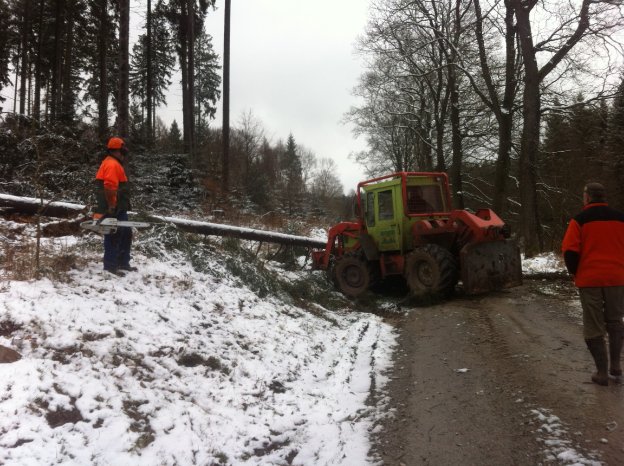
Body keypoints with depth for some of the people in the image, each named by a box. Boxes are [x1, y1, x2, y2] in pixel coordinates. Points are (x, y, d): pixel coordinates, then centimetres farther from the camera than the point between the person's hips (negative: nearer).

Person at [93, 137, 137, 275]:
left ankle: (123, 263, 22)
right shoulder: (112, 164, -15)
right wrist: (112, 208, -26)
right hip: (114, 210, -11)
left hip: (119, 209, 11)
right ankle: (110, 266, 2)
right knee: (114, 237, -5)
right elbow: (110, 187, -27)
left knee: (126, 234, 16)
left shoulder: (111, 164, 20)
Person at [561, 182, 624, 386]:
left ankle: (602, 372, 8)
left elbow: (569, 251, -11)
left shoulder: (580, 220, -6)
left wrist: (574, 272, 4)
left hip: (589, 279, -3)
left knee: (594, 326, 6)